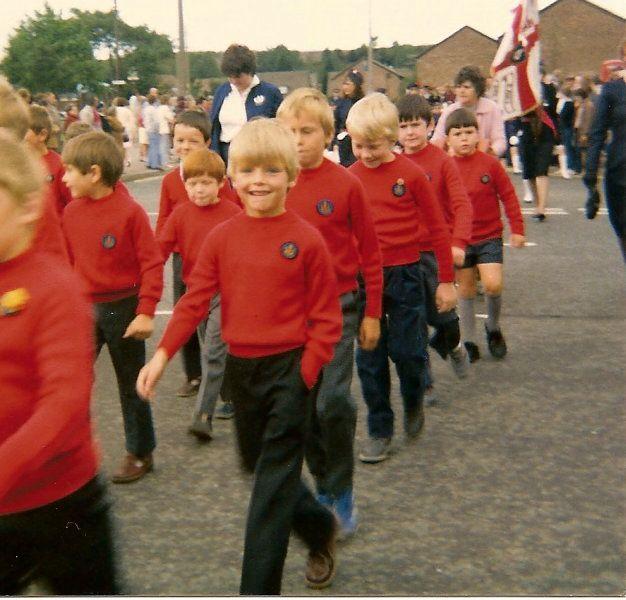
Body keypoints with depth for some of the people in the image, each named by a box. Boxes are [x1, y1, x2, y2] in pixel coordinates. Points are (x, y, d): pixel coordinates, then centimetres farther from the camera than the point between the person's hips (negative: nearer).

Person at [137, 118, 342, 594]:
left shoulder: (306, 239, -10)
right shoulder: (221, 238, 2)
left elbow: (326, 317, -8)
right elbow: (195, 301, -1)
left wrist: (305, 374, -14)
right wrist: (163, 354, -12)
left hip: (291, 368, -5)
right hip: (241, 367, 5)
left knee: (274, 483, -3)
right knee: (259, 465, 19)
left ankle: (259, 588, 4)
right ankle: (320, 529, 44)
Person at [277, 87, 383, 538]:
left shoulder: (346, 184, -9)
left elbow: (370, 252, -2)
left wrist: (372, 313, 0)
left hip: (338, 305, -3)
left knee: (333, 403, -11)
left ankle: (342, 491, 10)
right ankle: (323, 485, 28)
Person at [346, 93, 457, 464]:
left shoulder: (411, 175, -9)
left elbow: (437, 228, -4)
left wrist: (447, 280, -2)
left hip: (404, 274, -3)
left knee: (407, 350, 0)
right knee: (370, 358, 7)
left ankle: (414, 402, 32)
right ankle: (380, 430, 20)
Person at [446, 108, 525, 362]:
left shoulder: (490, 163, -7)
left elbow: (508, 196, -1)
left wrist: (517, 229, -2)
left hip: (489, 235, -1)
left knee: (493, 284, -14)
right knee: (466, 290, 8)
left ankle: (493, 327, 14)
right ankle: (469, 342, 21)